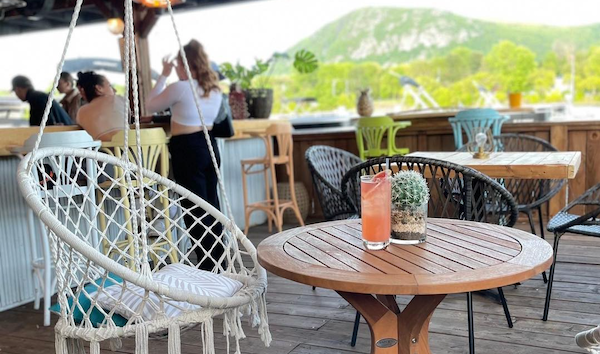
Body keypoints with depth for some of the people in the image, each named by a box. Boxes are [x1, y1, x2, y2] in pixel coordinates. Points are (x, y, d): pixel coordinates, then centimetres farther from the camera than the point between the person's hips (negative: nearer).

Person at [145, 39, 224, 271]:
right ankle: (219, 258, 24)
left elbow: (151, 106, -2)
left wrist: (164, 75, 5)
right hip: (210, 145, 7)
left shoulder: (179, 88, -13)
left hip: (187, 149, -7)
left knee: (195, 209, -1)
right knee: (211, 203, 15)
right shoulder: (215, 89, 7)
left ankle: (208, 265, 3)